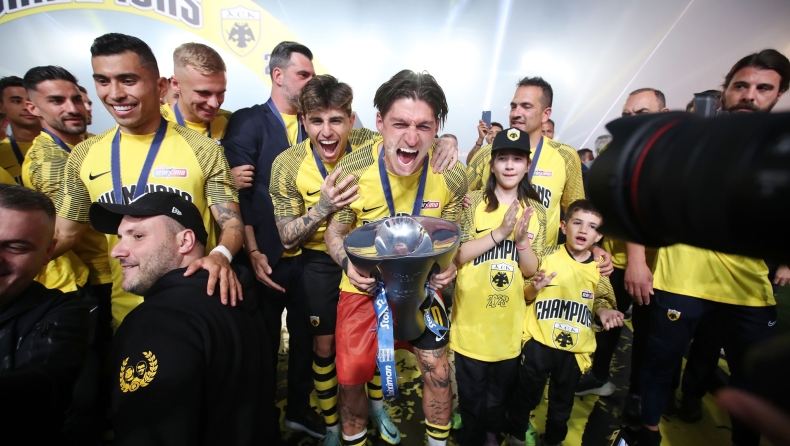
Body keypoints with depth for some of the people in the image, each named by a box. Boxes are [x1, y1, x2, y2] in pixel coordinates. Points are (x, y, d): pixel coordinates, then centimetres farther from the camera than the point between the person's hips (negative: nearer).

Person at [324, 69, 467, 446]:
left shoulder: (452, 177, -19)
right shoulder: (352, 170, -23)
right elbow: (335, 231, -7)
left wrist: (448, 264, -22)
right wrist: (348, 263, -27)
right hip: (365, 287, 0)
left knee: (438, 373, 8)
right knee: (351, 380, 9)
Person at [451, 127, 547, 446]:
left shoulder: (536, 211, 0)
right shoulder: (474, 202, -7)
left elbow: (532, 270, -3)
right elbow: (456, 255, -15)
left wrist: (521, 239, -22)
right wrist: (499, 232, -25)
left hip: (510, 321, 3)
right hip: (472, 318, -2)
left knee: (501, 389, 21)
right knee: (471, 391, 14)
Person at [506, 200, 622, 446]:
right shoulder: (547, 256, -12)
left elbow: (601, 300, 7)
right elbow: (526, 296, -5)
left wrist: (604, 311, -14)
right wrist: (534, 288, -26)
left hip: (574, 348, 2)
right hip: (539, 342, -2)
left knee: (562, 402, 22)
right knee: (527, 395, 15)